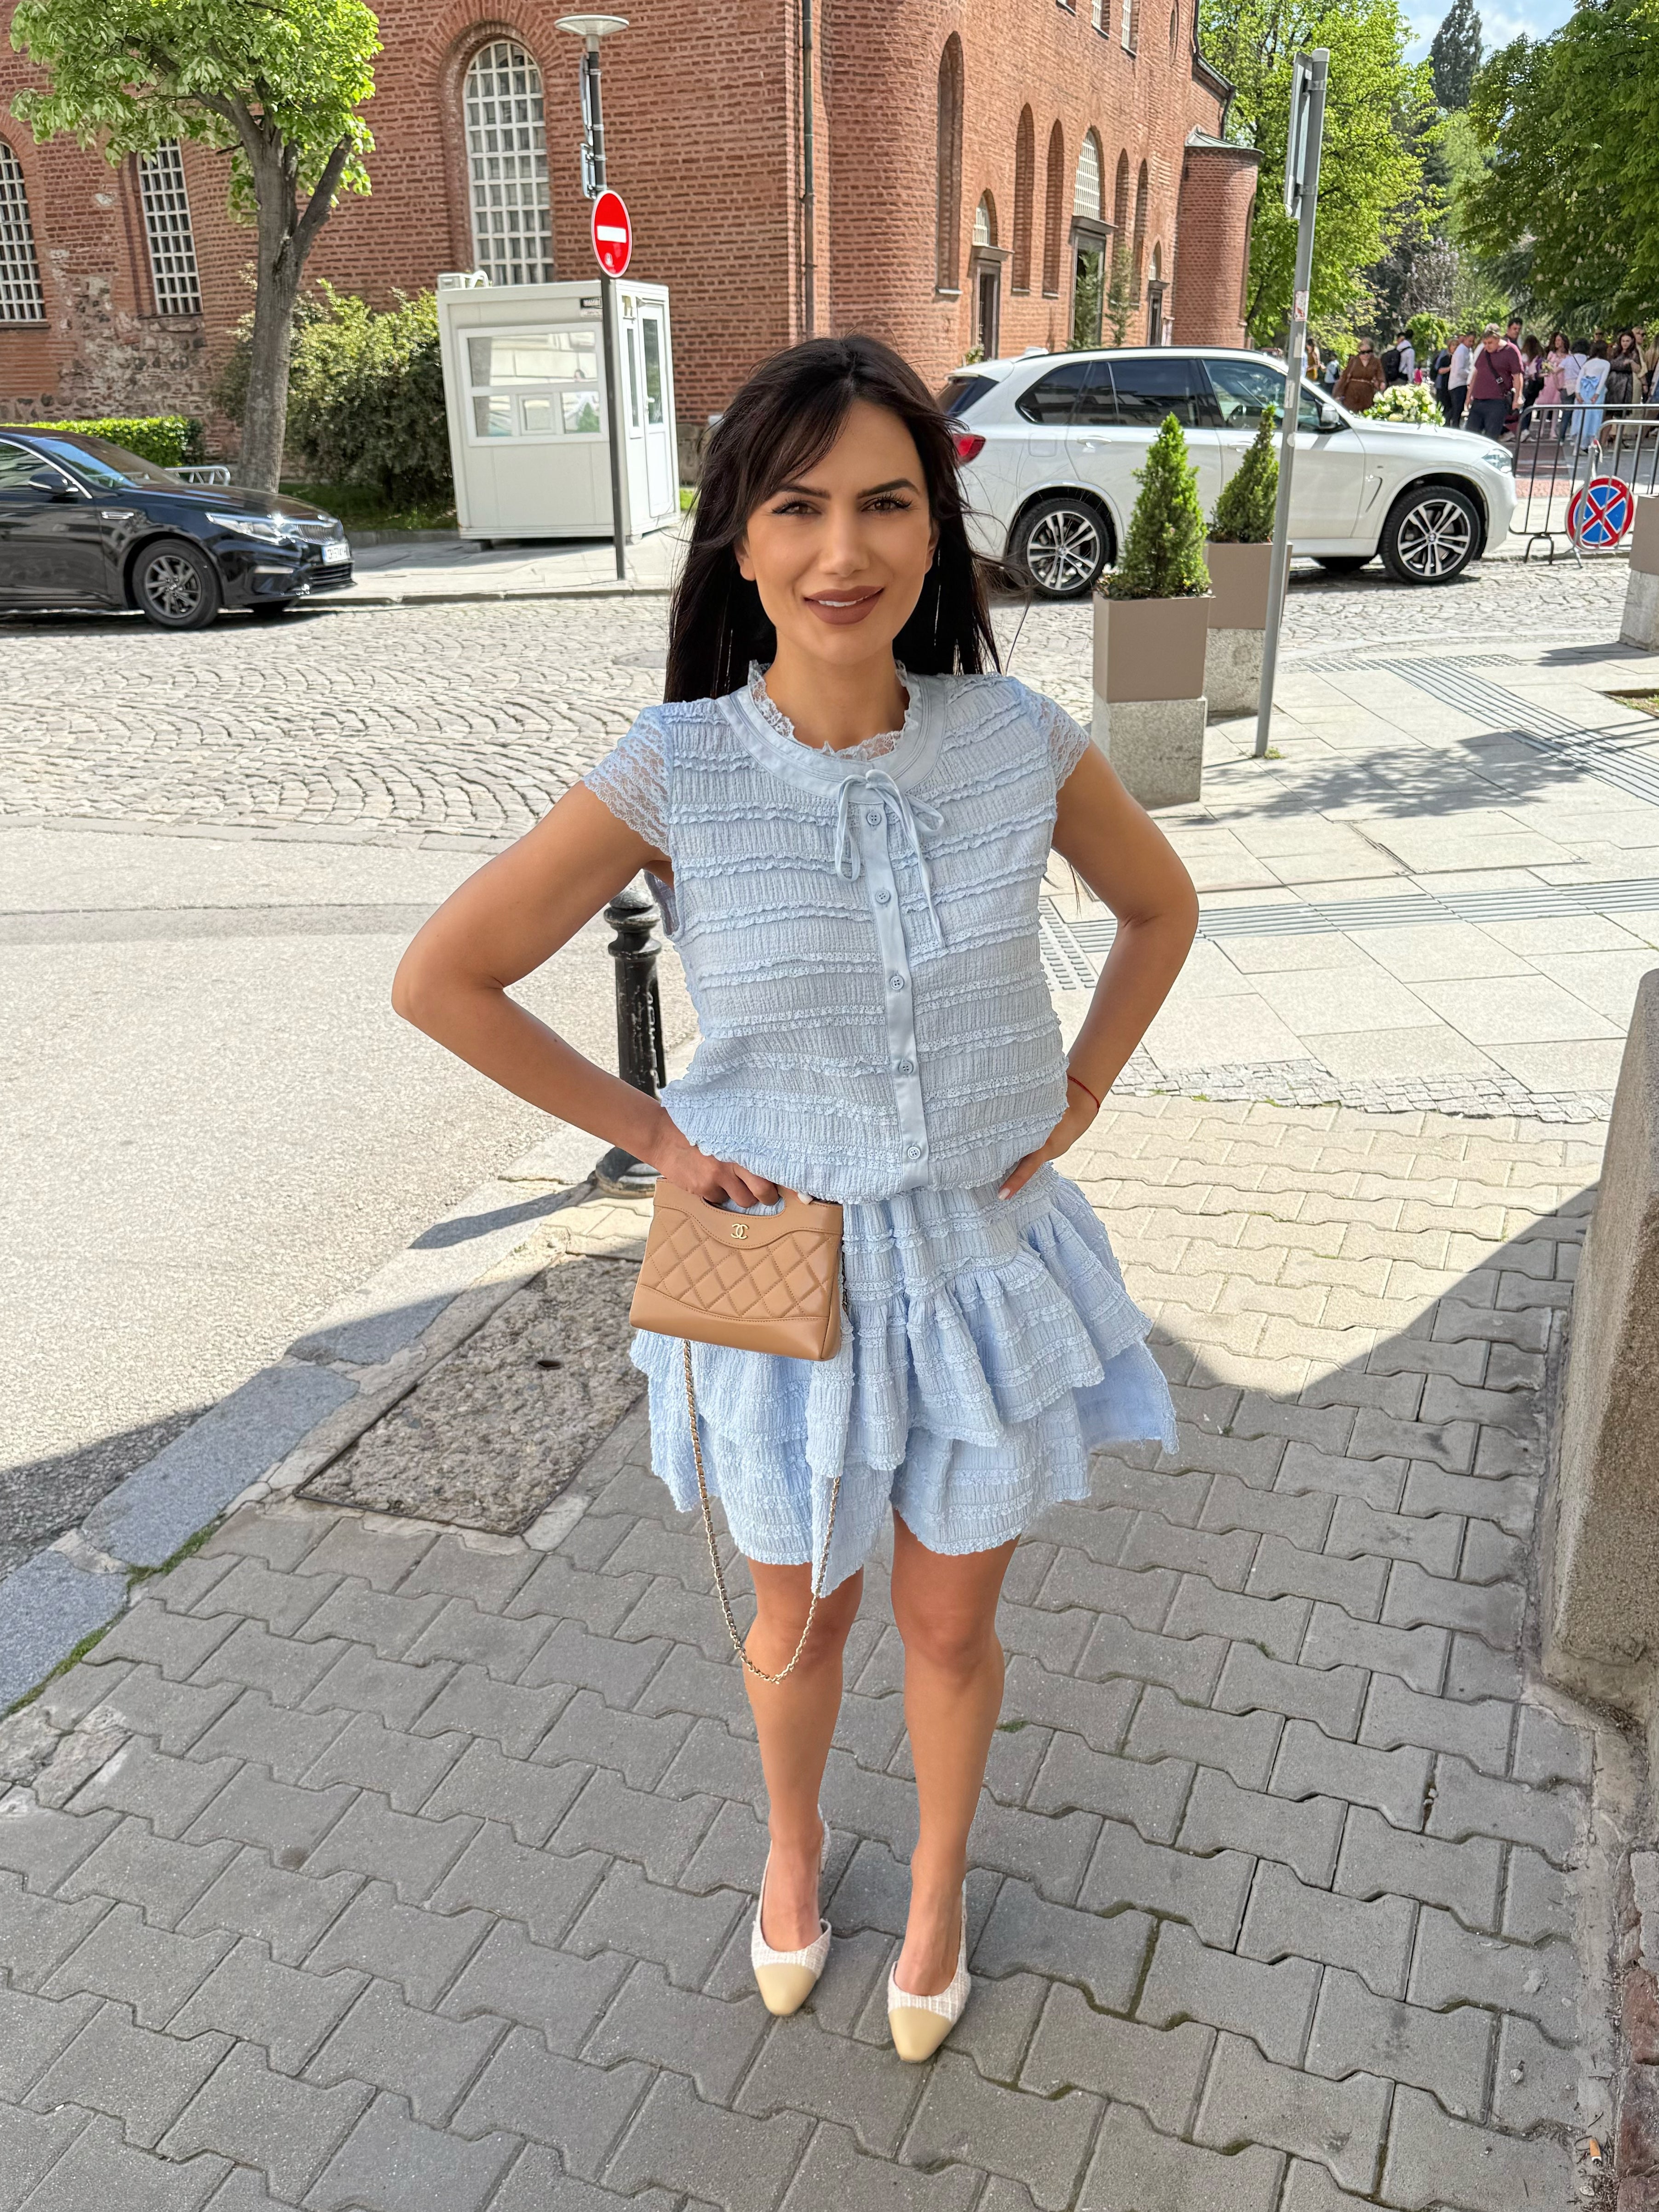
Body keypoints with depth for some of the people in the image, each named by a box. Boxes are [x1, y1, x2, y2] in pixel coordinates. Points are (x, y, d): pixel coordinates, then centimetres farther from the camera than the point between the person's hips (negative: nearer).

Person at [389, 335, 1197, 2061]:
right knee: (800, 1617, 22)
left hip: (986, 1255, 2)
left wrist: (1076, 1095, -1)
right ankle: (792, 1848, 56)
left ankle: (938, 1887, 51)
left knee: (952, 1627, 20)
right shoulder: (673, 772, -19)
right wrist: (659, 1140, -9)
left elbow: (1161, 909, 7)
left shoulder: (1021, 741, -12)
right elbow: (440, 979, -11)